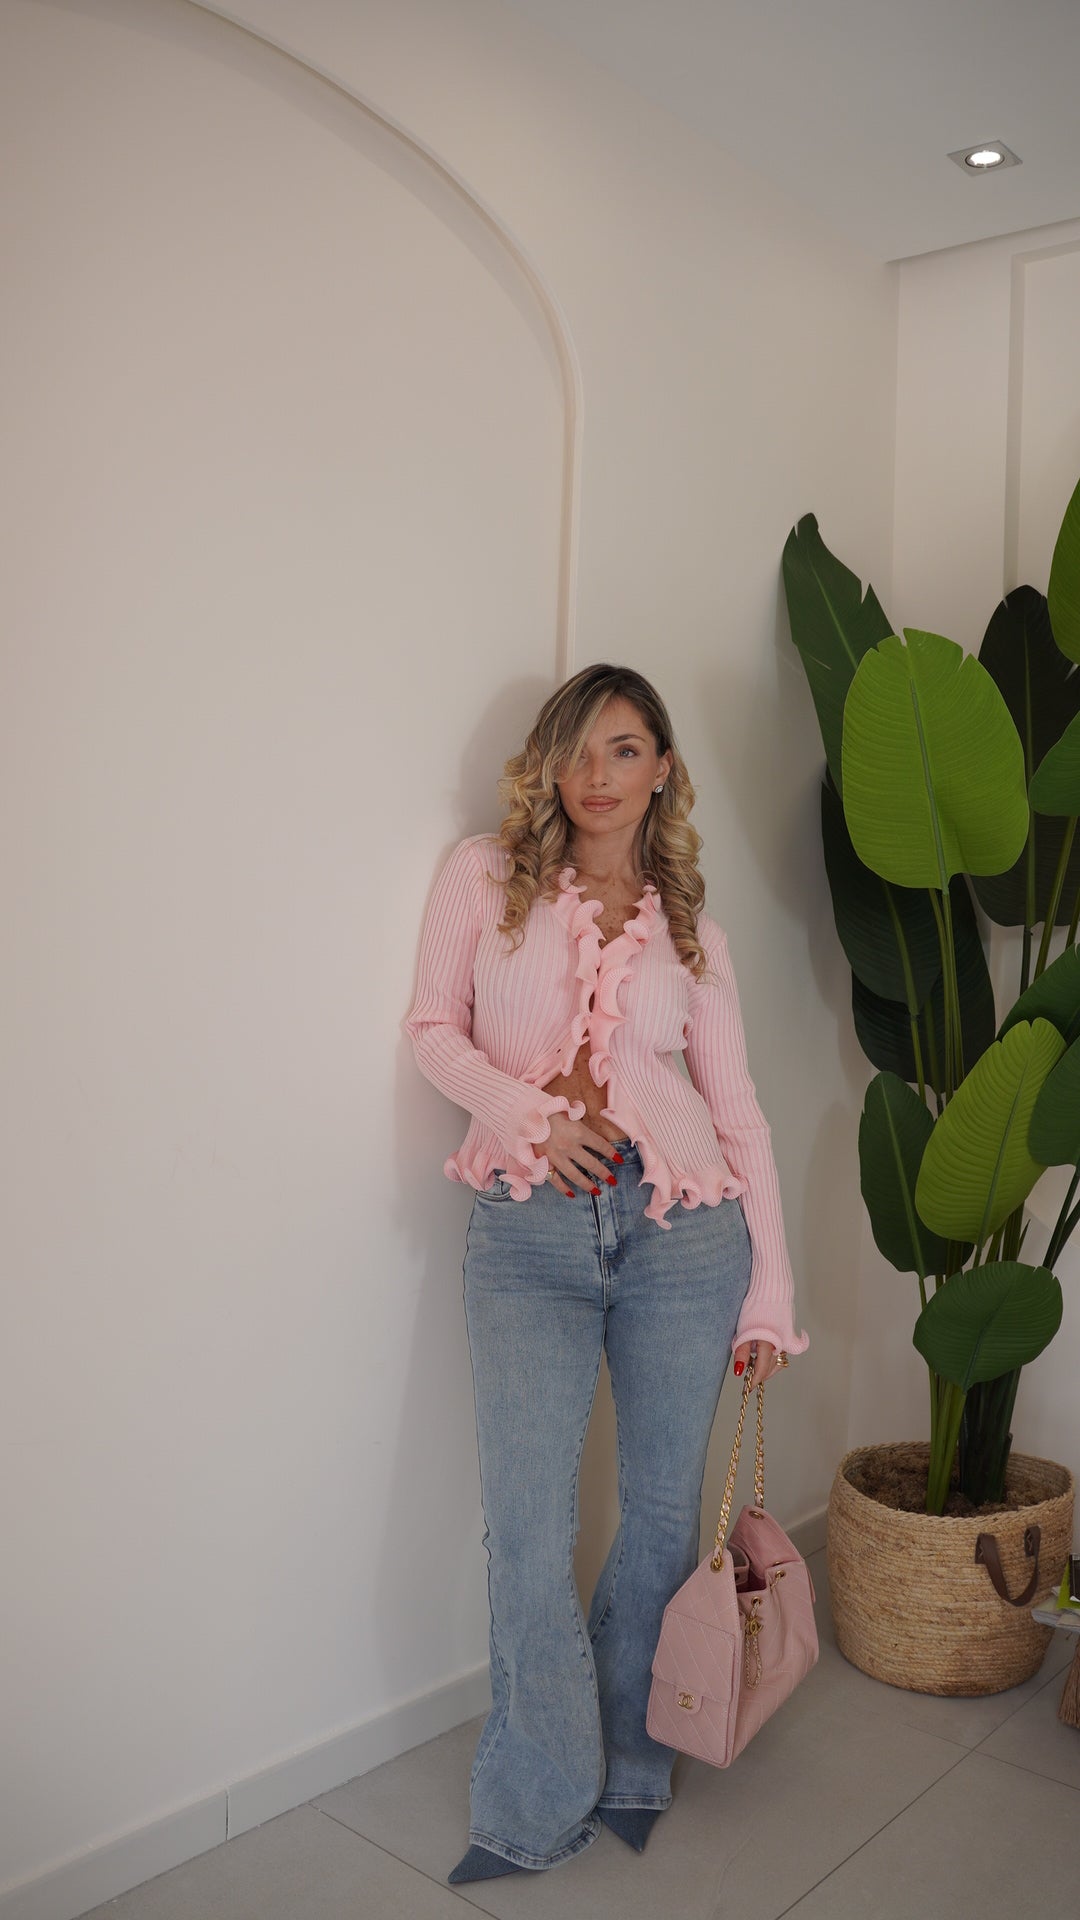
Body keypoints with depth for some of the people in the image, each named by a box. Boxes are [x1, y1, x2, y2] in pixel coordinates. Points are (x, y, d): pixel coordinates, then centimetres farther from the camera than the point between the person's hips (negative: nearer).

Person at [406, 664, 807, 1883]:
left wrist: (770, 1290, 6)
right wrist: (525, 1112, -13)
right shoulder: (485, 877, 6)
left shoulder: (690, 928, 10)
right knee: (529, 1530, 0)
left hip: (681, 1230, 2)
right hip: (527, 1236, -1)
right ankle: (539, 1804, 23)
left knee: (663, 1511, 11)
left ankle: (627, 1763, 35)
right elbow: (434, 1028, 5)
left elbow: (737, 1108, 9)